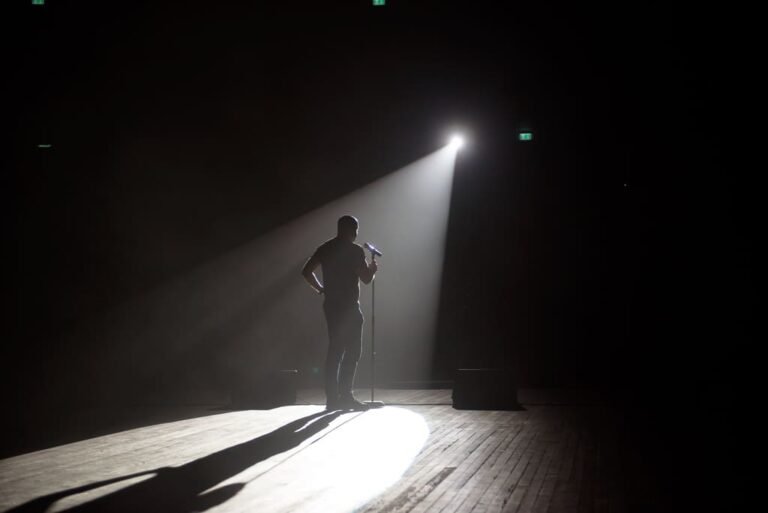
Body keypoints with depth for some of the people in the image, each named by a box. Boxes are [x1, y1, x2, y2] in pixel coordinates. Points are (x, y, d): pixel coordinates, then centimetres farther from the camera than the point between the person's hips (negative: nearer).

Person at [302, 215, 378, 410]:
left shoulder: (324, 248, 10)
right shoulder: (354, 250, -10)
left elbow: (306, 272, 11)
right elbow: (366, 278, -10)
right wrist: (373, 268, 10)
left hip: (331, 305, 7)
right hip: (348, 306, -7)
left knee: (334, 351, 9)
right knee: (352, 351, 0)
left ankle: (332, 398, 8)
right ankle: (345, 395, -4)